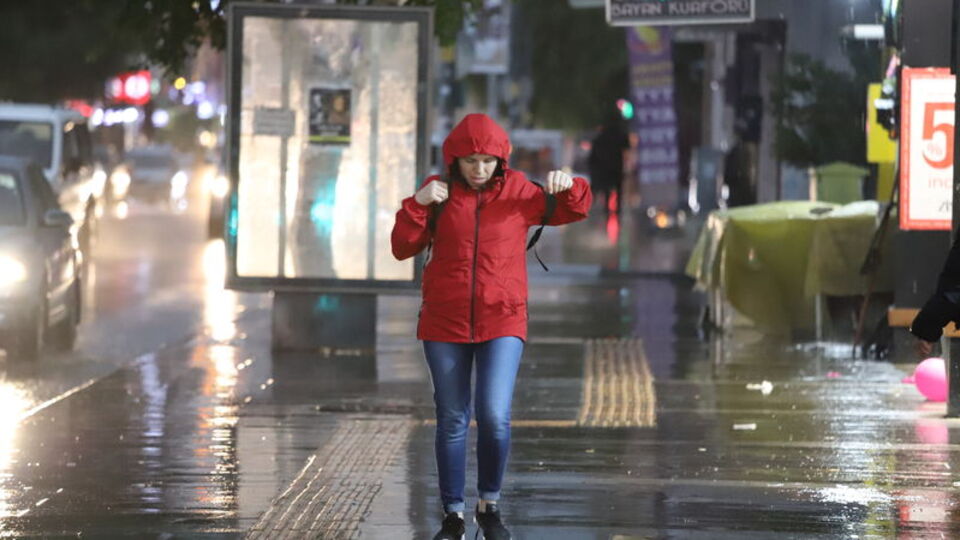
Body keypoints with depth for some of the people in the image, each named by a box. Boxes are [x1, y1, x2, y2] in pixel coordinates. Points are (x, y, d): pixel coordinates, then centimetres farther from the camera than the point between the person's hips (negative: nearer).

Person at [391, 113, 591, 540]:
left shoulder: (517, 191, 2)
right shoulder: (440, 193, 2)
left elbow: (572, 211, 12)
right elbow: (403, 248, -1)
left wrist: (568, 186, -9)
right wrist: (417, 204, -15)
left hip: (502, 322, -1)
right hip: (445, 324, 1)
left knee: (494, 417, -14)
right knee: (452, 421, 7)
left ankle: (490, 505, 7)